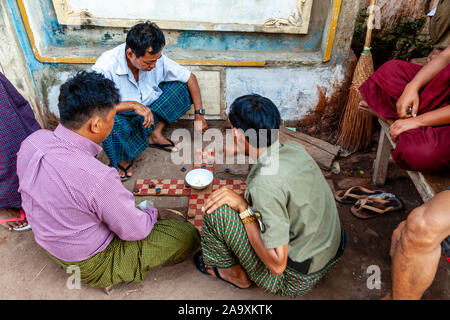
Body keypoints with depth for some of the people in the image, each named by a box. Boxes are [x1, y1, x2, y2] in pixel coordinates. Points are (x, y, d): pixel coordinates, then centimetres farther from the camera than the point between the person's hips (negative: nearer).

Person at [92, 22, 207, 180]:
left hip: (149, 110, 4)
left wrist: (199, 114, -10)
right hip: (122, 116, -4)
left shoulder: (156, 58, -15)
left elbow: (190, 78, -6)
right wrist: (133, 105, -44)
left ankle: (155, 133, -4)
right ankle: (121, 159, -8)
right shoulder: (106, 66, -28)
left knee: (182, 86, -11)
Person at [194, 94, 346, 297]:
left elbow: (277, 265, -27)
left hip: (294, 283, -8)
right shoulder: (295, 149, -7)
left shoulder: (265, 184, -32)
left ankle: (236, 274, 11)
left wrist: (244, 209, -22)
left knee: (216, 210, -14)